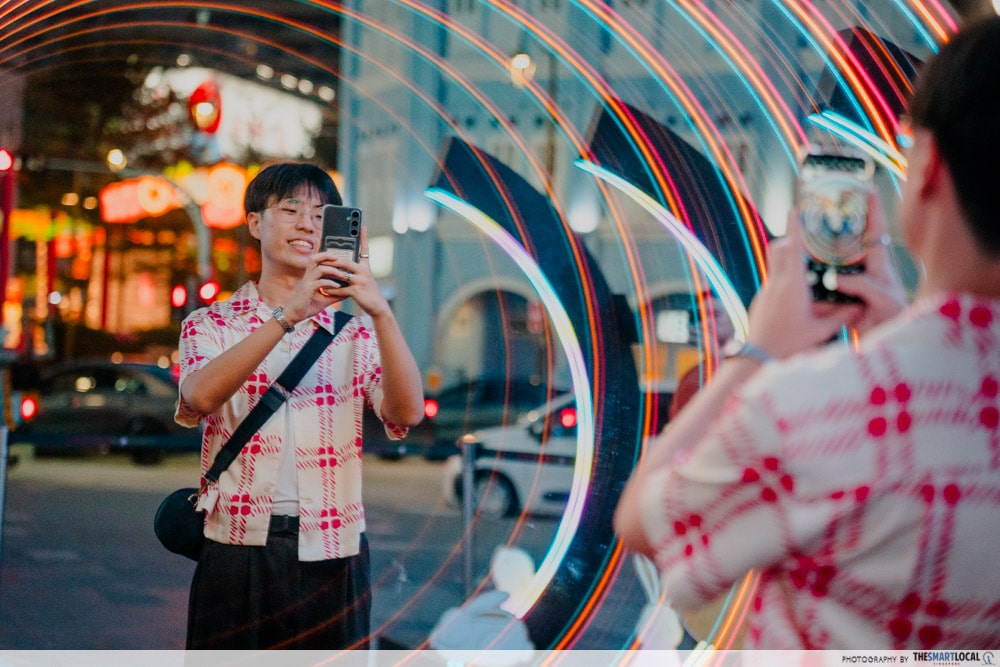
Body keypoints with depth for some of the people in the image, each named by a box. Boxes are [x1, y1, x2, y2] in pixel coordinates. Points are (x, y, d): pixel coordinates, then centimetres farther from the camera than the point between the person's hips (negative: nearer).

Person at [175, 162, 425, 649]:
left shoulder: (356, 331, 8)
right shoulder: (212, 324, 6)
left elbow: (408, 412, -9)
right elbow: (201, 395, -15)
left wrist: (379, 311, -22)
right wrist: (289, 313, -24)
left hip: (332, 554, 1)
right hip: (237, 551, -1)